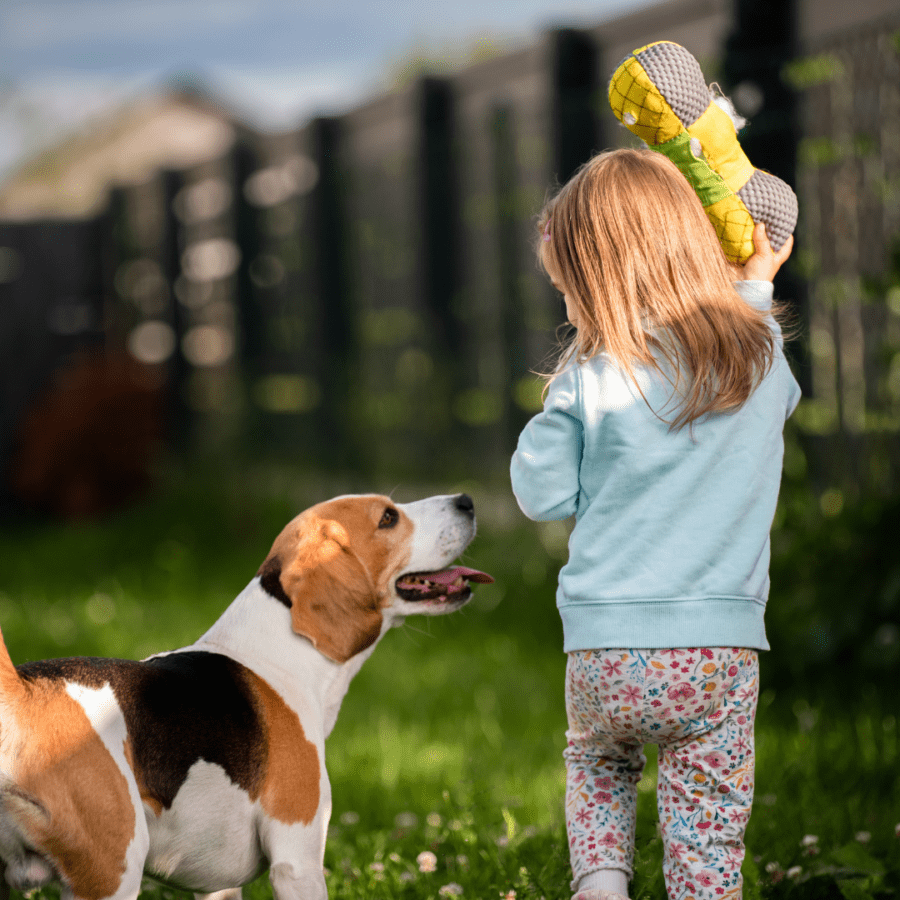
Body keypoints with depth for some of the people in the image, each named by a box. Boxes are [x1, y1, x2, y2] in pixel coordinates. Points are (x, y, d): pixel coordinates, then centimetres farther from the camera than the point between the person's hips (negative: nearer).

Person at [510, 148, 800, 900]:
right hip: (720, 645, 1)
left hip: (606, 648, -1)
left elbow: (542, 493, 0)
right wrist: (757, 284, 33)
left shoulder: (590, 376, -8)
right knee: (708, 833, 7)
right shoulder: (762, 352, 2)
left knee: (598, 762, 29)